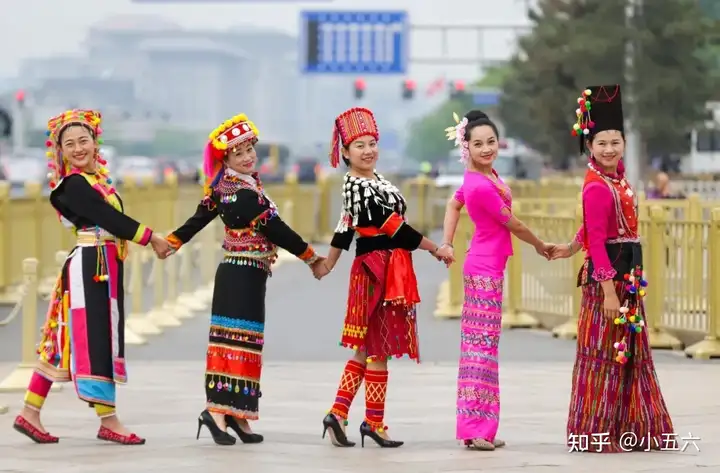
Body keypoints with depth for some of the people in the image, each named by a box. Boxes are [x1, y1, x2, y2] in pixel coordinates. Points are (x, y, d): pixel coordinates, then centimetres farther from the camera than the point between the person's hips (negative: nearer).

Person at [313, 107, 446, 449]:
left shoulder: (372, 181, 11)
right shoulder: (358, 188, -18)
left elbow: (347, 226, 18)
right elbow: (394, 228, -19)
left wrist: (328, 264, 24)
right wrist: (435, 248, -14)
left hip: (381, 271, 9)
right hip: (378, 271, -9)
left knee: (366, 349, 10)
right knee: (378, 348, -1)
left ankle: (338, 413, 10)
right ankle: (374, 421, 6)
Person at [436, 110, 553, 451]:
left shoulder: (484, 175, 6)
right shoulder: (482, 186, -21)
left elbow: (453, 204, 20)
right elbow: (513, 224, -12)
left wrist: (446, 244, 12)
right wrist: (540, 246, 5)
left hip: (485, 267, 10)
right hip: (486, 270, -10)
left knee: (480, 346, 11)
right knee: (482, 346, -6)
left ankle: (479, 429, 16)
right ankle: (476, 429, -4)